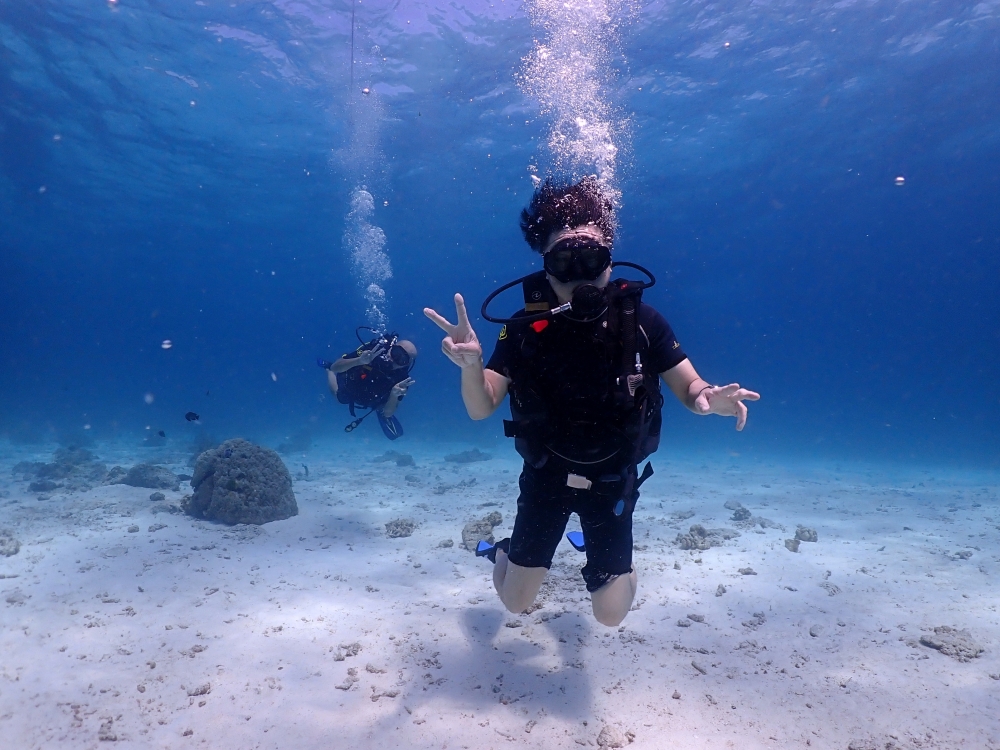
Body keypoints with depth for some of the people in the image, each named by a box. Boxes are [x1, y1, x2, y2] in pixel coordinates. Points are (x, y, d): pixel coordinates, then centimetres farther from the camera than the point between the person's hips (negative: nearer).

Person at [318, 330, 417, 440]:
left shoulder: (401, 379, -39)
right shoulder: (373, 349, -41)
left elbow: (387, 413, -33)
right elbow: (335, 367, -39)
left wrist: (394, 395, -55)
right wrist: (359, 361, -58)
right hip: (348, 389, 0)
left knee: (394, 434, 7)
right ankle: (327, 368, 54)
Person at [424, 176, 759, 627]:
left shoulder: (639, 320, -19)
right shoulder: (525, 328, -19)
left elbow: (689, 387, -10)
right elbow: (481, 409, -21)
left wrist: (710, 399, -35)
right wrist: (470, 364, -43)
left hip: (612, 481, 1)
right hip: (546, 477, 0)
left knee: (610, 615, 8)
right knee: (515, 603, 9)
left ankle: (591, 545, 41)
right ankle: (504, 551, 45)